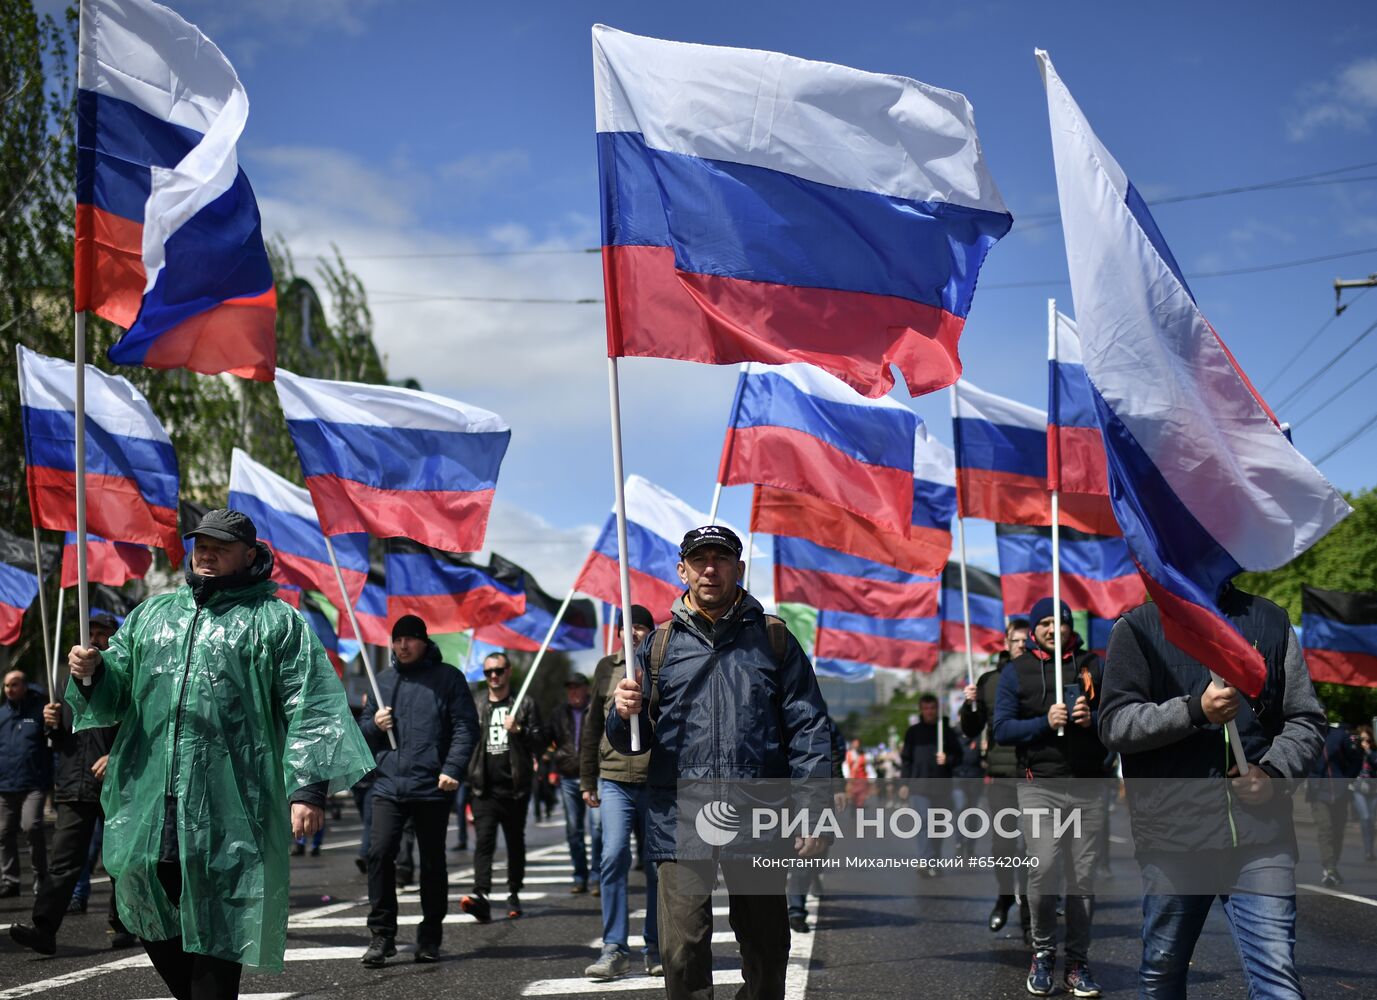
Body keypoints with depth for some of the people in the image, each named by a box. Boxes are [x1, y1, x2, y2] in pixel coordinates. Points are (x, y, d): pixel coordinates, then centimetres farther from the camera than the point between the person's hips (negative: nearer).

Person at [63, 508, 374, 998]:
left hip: (228, 812, -5)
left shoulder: (277, 621, 3)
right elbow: (115, 688, 18)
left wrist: (308, 787, -15)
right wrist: (92, 671, -6)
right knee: (152, 921, 9)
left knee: (216, 927, -2)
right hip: (147, 799, 5)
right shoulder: (151, 614, 19)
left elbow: (311, 707, -5)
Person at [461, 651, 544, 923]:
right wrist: (469, 774, 3)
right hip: (485, 789, 0)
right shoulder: (476, 707, 12)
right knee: (483, 841, -13)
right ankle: (481, 896, -25)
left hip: (515, 787, 0)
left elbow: (540, 741, 0)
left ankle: (514, 894, 22)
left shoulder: (525, 705, 5)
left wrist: (518, 730, -17)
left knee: (515, 842, 10)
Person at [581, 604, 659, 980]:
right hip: (614, 782, 1)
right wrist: (587, 781, 10)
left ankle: (656, 950, 17)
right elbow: (592, 728, 13)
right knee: (613, 857, -13)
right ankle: (614, 950, -8)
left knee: (658, 867, 6)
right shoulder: (607, 668, 9)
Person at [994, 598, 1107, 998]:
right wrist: (1045, 722, -13)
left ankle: (1078, 962, 13)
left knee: (1083, 878, 2)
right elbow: (1002, 729, 1)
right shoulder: (1016, 671, 8)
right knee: (1043, 872, -13)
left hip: (1089, 787, 2)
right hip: (1040, 788, -2)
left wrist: (1093, 719, -9)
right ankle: (1043, 952, 8)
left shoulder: (1093, 665, 12)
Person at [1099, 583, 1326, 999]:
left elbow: (1306, 720, 12)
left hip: (1260, 830, 1)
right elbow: (1114, 724, -5)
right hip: (1173, 834, -1)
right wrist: (1195, 710, -19)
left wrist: (1273, 770, -7)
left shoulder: (1271, 622, 11)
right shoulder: (1137, 628, 4)